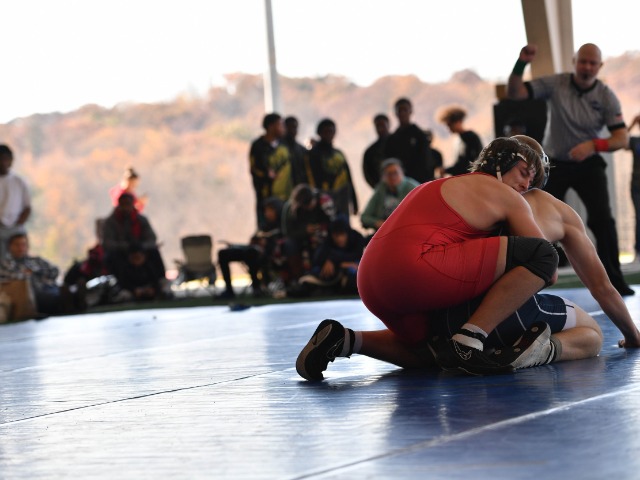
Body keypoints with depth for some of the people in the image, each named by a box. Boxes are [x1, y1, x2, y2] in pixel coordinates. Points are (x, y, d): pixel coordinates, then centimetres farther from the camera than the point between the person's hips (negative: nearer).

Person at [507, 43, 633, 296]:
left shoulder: (606, 97, -12)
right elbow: (514, 93, -17)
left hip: (588, 164, -1)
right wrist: (521, 64, -33)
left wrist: (594, 145, -34)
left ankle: (614, 280, -4)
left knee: (602, 218, -14)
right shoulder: (554, 84, -12)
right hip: (554, 163, 1)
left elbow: (622, 138, -15)